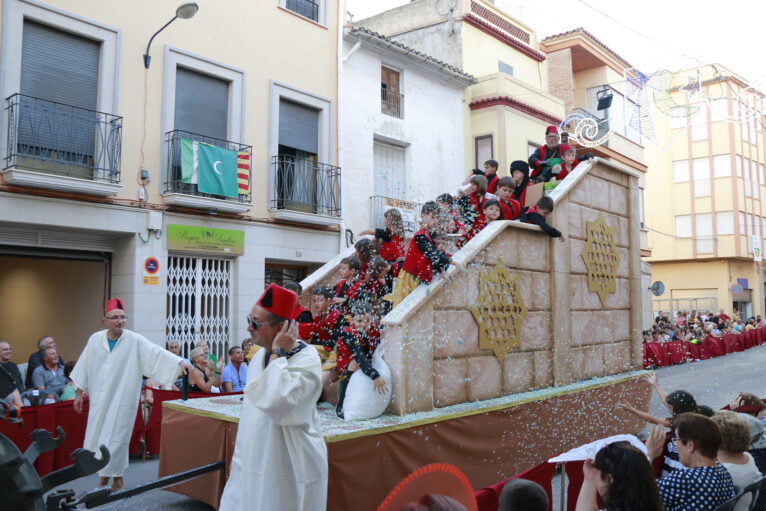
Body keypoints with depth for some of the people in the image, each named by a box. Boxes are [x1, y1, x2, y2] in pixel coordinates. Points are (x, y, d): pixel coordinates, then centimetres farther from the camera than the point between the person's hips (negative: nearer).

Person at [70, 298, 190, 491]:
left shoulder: (135, 341, -9)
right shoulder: (95, 339, 2)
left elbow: (157, 352, -21)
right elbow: (84, 367, 12)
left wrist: (179, 362, -35)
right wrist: (79, 393, 14)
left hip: (122, 401, -4)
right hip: (99, 400, 4)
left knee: (115, 441, -1)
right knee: (95, 440, 9)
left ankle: (116, 477, 18)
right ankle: (104, 476, 29)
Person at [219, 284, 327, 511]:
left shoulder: (307, 360, -19)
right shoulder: (261, 355, 6)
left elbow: (274, 403, -35)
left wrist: (278, 353, -25)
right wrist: (239, 455, 20)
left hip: (289, 470, -7)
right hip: (253, 465, 8)